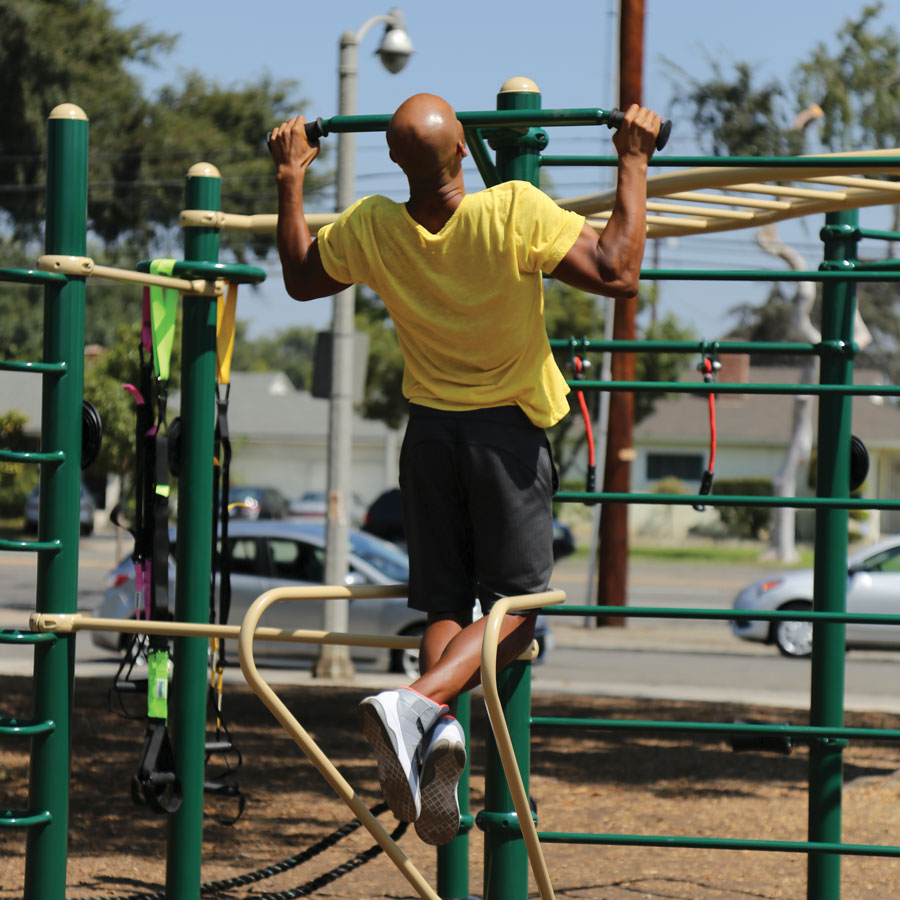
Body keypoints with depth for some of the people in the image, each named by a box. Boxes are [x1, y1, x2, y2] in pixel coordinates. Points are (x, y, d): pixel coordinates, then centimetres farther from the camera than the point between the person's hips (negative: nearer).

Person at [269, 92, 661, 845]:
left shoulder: (370, 229, -8)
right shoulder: (516, 213, -21)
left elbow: (300, 277, 12)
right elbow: (618, 275, -20)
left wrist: (291, 178, 20)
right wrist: (634, 163, -14)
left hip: (430, 434, 4)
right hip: (509, 434, -4)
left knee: (445, 606, 11)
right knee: (514, 606, 2)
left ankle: (439, 729, -14)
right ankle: (417, 703, -23)